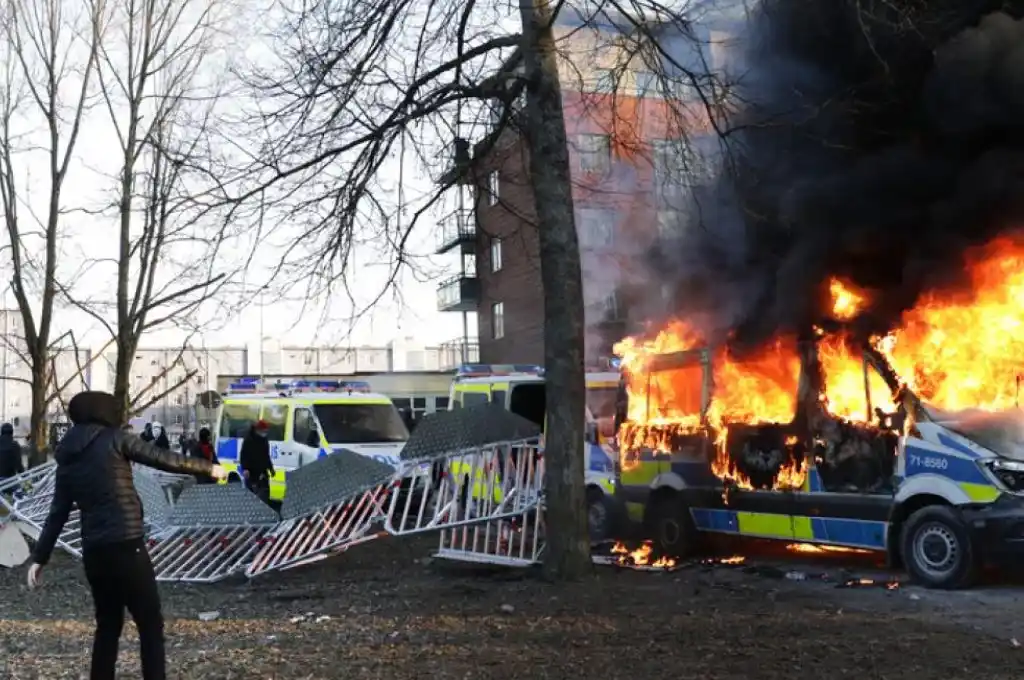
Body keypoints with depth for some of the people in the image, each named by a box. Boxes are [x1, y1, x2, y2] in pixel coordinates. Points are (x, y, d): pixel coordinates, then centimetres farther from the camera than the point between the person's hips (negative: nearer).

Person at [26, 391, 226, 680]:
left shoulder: (67, 458, 13)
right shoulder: (114, 439, -3)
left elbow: (57, 513, 12)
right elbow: (166, 460, 0)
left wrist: (39, 557, 16)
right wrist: (209, 467, 11)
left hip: (93, 551, 6)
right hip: (125, 546, -6)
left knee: (108, 624, 18)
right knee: (150, 624, 1)